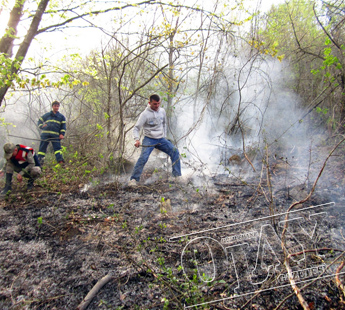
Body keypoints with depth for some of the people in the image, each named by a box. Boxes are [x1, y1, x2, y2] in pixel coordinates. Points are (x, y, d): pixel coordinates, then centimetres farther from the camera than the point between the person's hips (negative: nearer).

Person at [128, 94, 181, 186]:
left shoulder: (162, 111, 6)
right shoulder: (145, 114, -10)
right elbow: (136, 128, -11)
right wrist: (137, 139, -27)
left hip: (161, 139, 5)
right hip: (149, 139, -5)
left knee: (175, 151, -8)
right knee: (143, 157, -24)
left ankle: (177, 176, 4)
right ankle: (133, 179, -14)